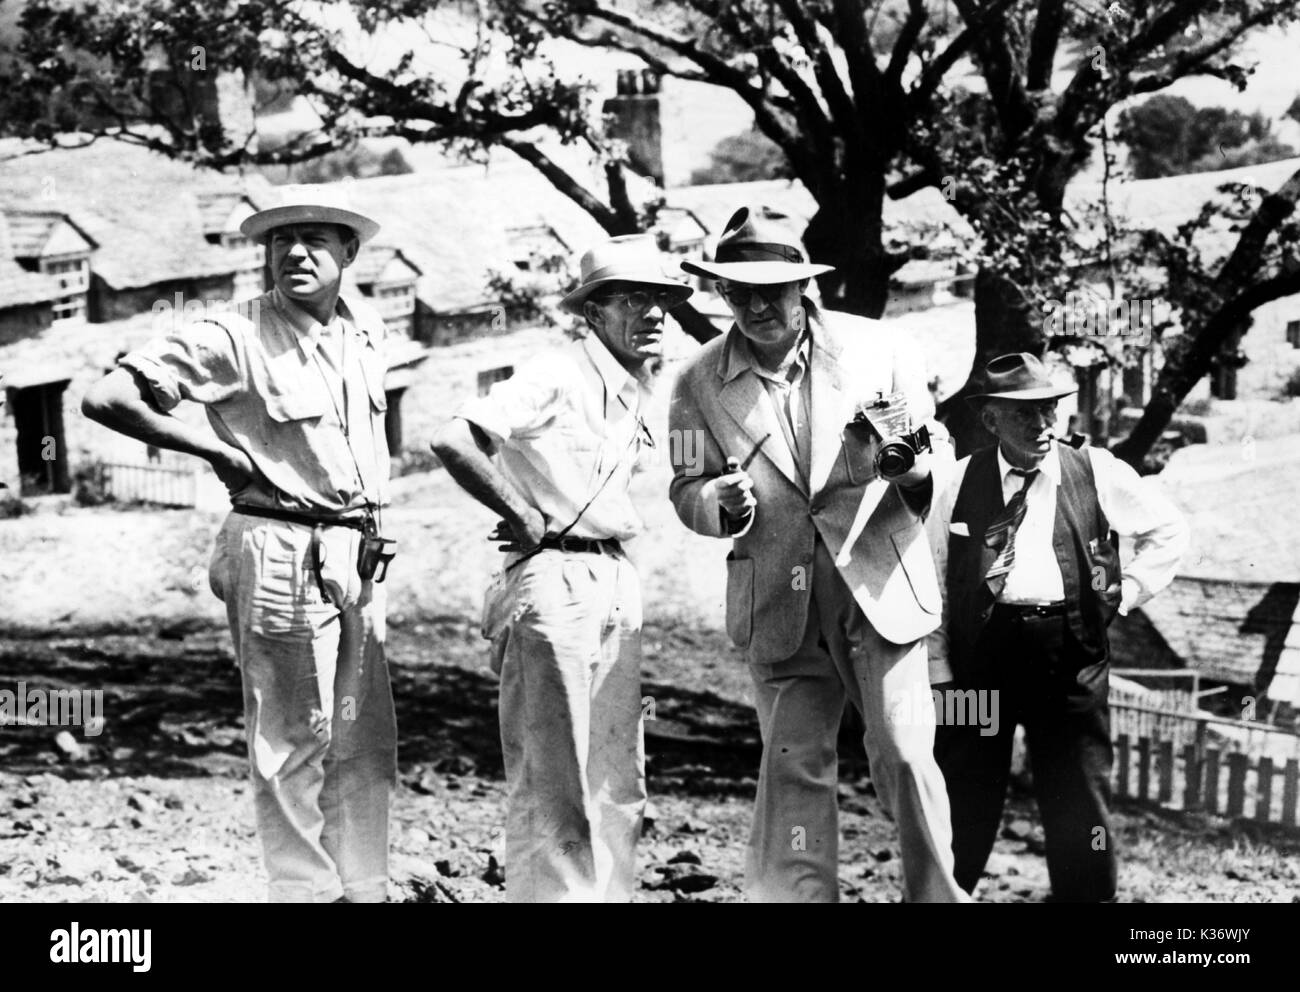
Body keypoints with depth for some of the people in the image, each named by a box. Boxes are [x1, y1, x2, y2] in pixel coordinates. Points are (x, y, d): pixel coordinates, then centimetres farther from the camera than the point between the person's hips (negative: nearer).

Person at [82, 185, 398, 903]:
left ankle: (364, 887, 25)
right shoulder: (234, 337, -13)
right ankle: (308, 891, 10)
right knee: (294, 744, -1)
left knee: (365, 743, 13)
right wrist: (217, 450, -12)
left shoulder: (366, 329, 7)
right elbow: (105, 399, -17)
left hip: (358, 556, 7)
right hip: (283, 557, -7)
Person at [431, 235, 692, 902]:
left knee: (618, 781, 13)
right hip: (553, 584, -9)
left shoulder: (634, 389, 14)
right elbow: (452, 443, -24)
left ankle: (608, 893, 23)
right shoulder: (557, 376, -13)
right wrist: (526, 518, -17)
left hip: (616, 583, 9)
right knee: (554, 780, -4)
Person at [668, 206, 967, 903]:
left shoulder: (877, 349, -1)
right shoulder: (700, 382, 1)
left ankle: (936, 894, 14)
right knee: (791, 768, 5)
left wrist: (912, 460, -17)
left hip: (879, 586, -1)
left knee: (904, 757, -4)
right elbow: (687, 488, 6)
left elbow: (938, 446, 7)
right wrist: (723, 501, -18)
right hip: (778, 606, 1)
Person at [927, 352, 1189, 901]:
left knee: (1079, 805, 3)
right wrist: (937, 669, 2)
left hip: (1069, 654, 0)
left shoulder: (1096, 472, 3)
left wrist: (1126, 592, 6)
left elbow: (1168, 530, 16)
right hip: (980, 651, 0)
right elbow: (931, 581, 6)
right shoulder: (963, 481, 3)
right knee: (964, 800, 7)